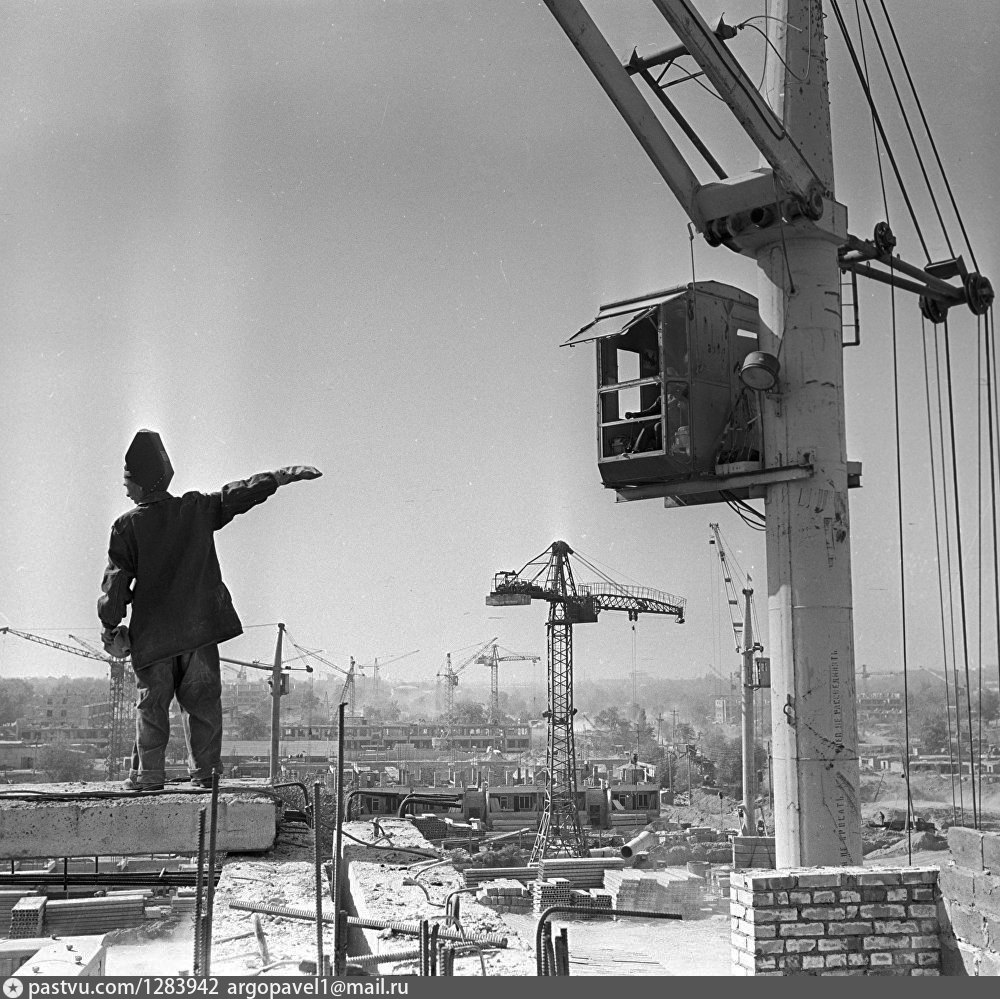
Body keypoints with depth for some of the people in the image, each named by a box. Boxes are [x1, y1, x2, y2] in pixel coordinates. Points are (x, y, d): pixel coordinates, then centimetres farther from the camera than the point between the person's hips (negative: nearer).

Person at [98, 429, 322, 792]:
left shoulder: (127, 527, -8)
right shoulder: (198, 509, -2)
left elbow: (116, 581, -7)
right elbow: (239, 494, 6)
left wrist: (110, 625, 3)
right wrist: (282, 476, 16)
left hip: (152, 633, -2)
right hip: (200, 626, 2)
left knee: (151, 703, 8)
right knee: (202, 701, 9)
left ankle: (148, 772, 7)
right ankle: (205, 771, 10)